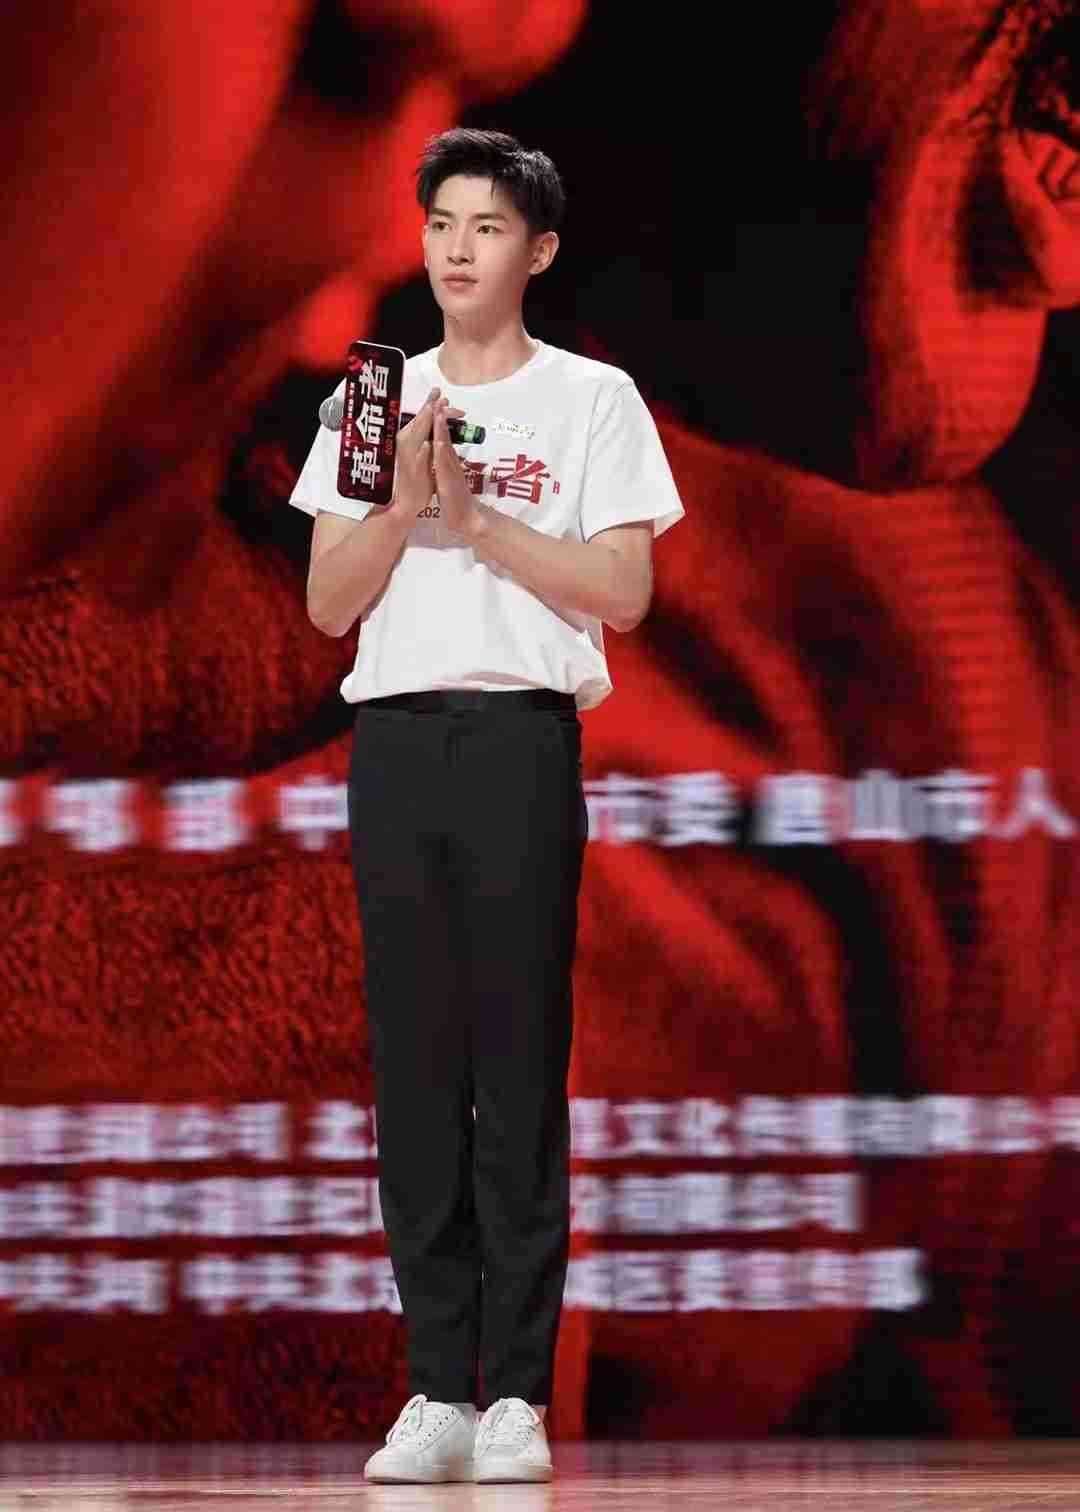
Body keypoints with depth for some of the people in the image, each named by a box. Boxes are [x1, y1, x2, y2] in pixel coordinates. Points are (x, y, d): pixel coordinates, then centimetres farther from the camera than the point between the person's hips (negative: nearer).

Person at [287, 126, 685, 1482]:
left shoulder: (593, 401, 4)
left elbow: (622, 593, -4)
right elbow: (328, 603, 9)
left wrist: (475, 512, -10)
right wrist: (406, 501, -7)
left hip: (522, 743, -4)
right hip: (393, 743, 4)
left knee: (520, 1065, -5)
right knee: (415, 1064, 2)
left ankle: (518, 1393, -3)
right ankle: (438, 1386, 6)